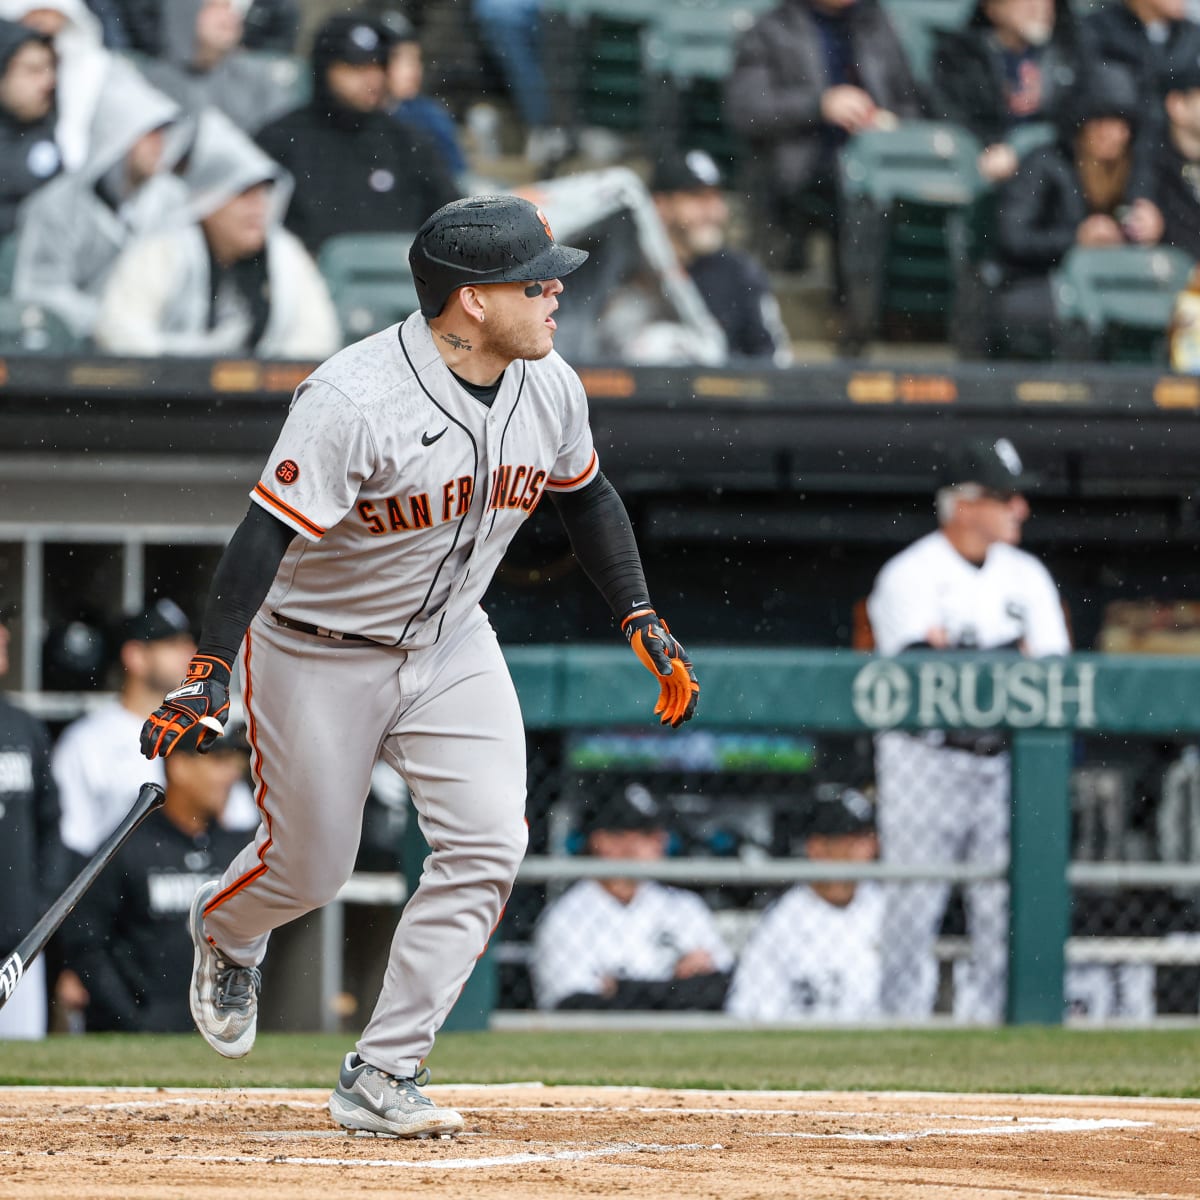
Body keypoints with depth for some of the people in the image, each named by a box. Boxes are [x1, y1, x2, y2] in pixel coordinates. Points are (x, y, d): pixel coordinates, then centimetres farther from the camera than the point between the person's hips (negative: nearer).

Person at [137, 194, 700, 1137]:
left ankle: (380, 1077, -5)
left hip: (450, 645, 5)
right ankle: (226, 934, 45)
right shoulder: (354, 400, -30)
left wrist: (643, 622, 8)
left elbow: (585, 496, 12)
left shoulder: (551, 389, -8)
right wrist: (209, 673, -39)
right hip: (316, 653, -5)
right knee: (308, 869, 6)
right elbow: (268, 534, -31)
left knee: (487, 846, -12)